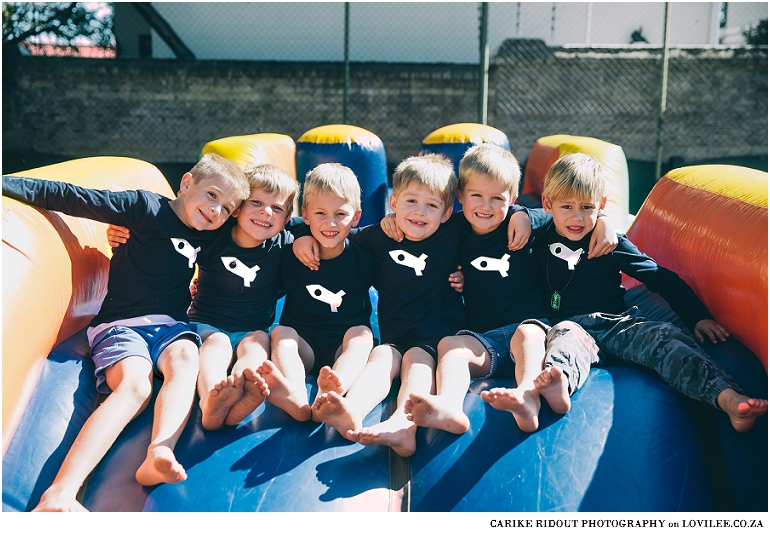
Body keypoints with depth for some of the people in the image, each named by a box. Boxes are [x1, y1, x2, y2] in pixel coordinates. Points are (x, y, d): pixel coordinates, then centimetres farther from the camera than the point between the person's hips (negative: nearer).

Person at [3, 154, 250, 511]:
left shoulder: (208, 235, 14)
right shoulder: (148, 207, -5)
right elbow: (75, 200, -10)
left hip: (169, 324, 5)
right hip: (121, 324, -5)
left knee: (185, 359, -30)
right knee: (134, 386, -32)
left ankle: (159, 455, -53)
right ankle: (59, 494, -44)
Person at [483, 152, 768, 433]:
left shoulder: (611, 244, 7)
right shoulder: (541, 239, 10)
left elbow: (662, 278, 9)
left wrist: (698, 317, 3)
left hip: (619, 325, 1)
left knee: (664, 339, -29)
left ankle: (729, 399, -48)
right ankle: (556, 384, -73)